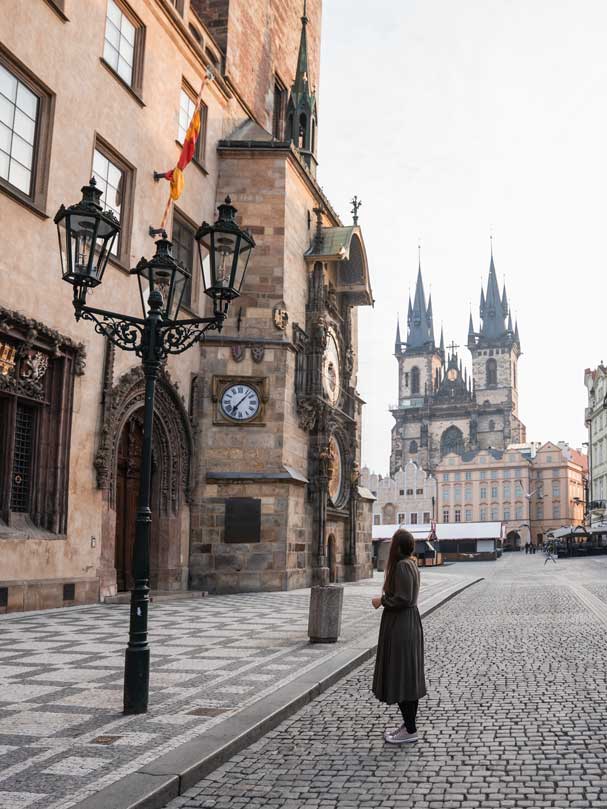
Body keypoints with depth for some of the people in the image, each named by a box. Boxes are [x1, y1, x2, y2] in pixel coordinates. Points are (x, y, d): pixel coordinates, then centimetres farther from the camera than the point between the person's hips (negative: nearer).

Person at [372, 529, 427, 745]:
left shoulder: (402, 566, -20)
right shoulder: (411, 564, 9)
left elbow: (403, 598, -24)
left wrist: (382, 600, -11)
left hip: (400, 627, -10)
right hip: (409, 623, 10)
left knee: (400, 676, -2)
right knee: (408, 676, 15)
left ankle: (410, 731, 4)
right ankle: (409, 724, 24)